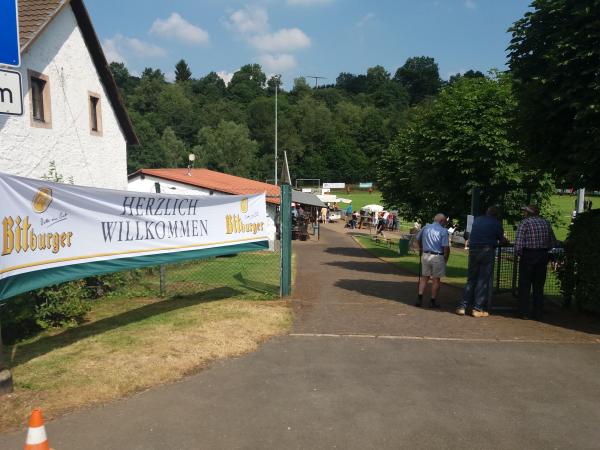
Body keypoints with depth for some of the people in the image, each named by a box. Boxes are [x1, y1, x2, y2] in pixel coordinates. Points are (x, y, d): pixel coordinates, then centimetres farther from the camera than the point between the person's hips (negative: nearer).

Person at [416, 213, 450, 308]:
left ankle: (420, 297, 7)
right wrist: (446, 258, -2)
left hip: (425, 255, 4)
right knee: (436, 279, 7)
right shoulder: (443, 231, -11)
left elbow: (418, 239, 18)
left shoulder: (425, 227, 5)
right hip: (438, 257, -4)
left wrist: (421, 249, 33)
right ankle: (433, 301, 12)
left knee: (424, 277, 15)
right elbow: (446, 247, -16)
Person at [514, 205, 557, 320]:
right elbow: (553, 243, 5)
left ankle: (524, 312, 6)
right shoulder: (546, 223, 7)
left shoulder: (525, 222, -8)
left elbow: (518, 243, -17)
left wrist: (519, 253, -1)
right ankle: (538, 313, 15)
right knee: (539, 286, 12)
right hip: (543, 256, 5)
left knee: (524, 286, 5)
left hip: (528, 255, -4)